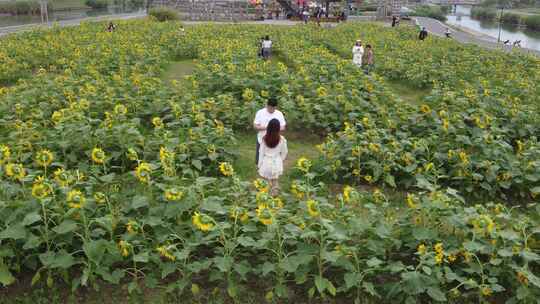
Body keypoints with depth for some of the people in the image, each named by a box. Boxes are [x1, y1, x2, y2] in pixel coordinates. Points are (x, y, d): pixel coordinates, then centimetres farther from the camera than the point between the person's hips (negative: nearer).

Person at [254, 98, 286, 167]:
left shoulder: (279, 114, -3)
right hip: (262, 141, 0)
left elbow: (283, 127, 0)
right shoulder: (260, 113, -8)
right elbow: (255, 126, -9)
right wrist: (266, 127, -25)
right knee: (259, 161, 10)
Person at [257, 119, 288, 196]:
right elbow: (284, 153, -1)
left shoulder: (264, 139, -13)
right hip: (277, 163, 1)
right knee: (275, 182, 18)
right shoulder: (282, 139, -13)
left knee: (267, 183, 13)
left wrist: (259, 165, 4)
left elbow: (261, 152, -6)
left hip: (266, 163, -1)